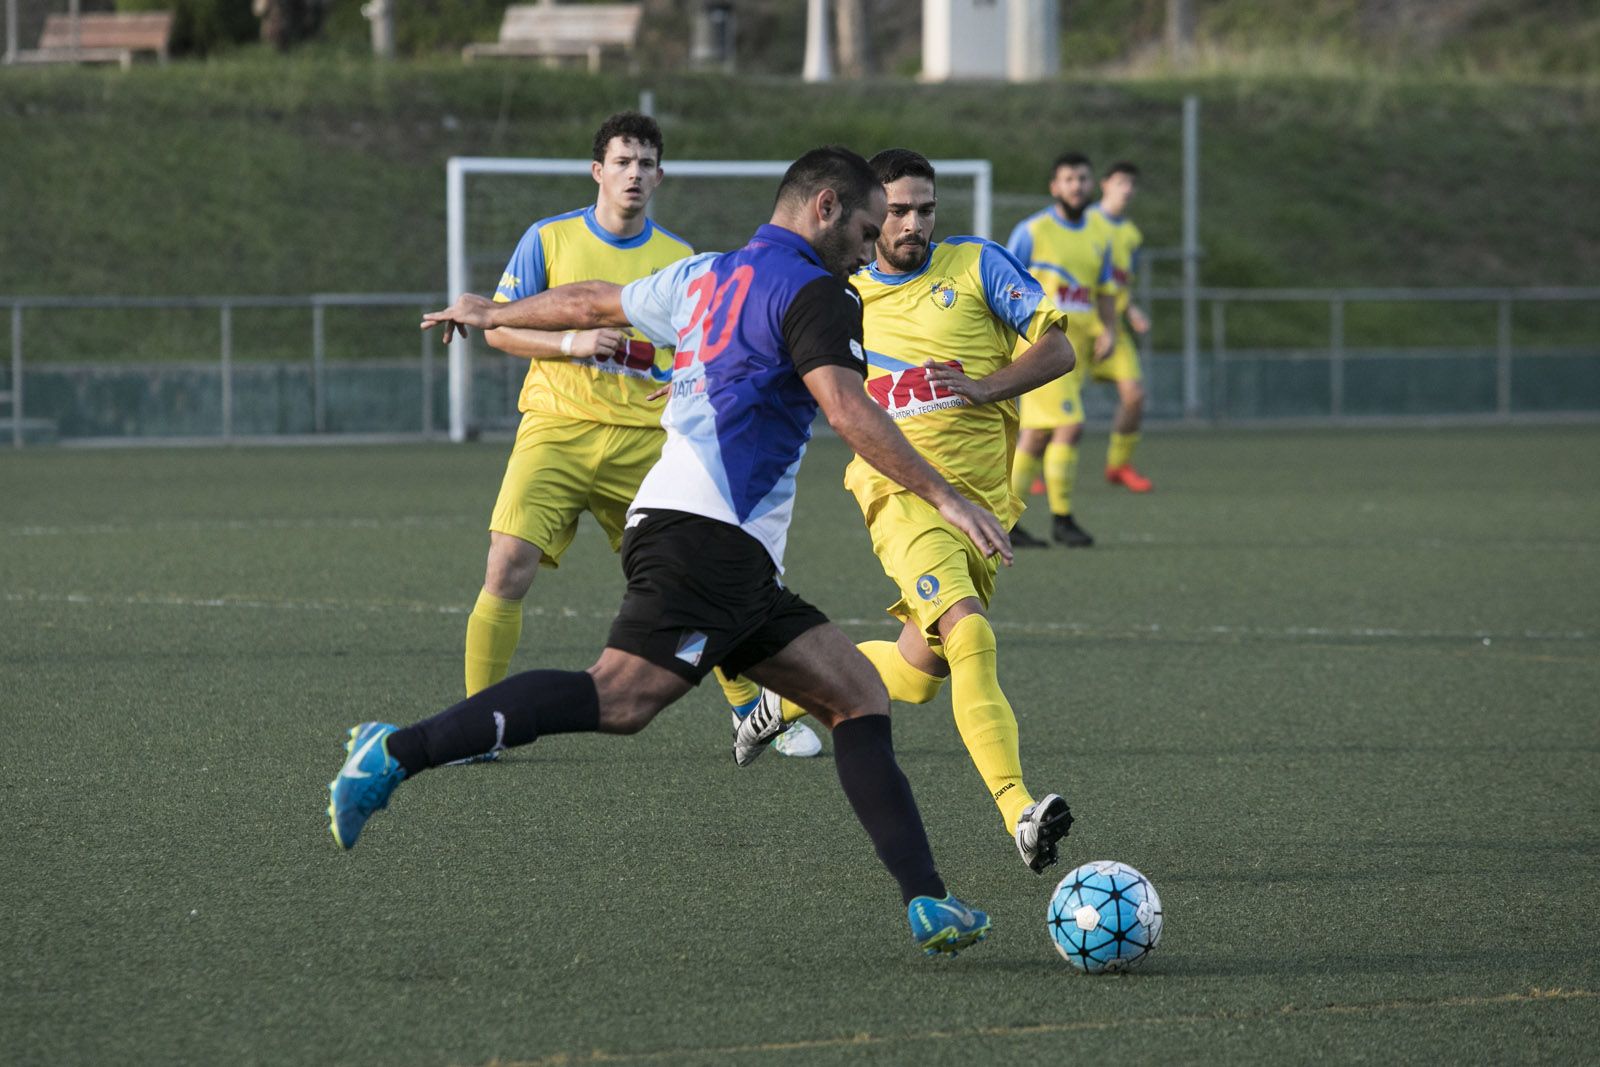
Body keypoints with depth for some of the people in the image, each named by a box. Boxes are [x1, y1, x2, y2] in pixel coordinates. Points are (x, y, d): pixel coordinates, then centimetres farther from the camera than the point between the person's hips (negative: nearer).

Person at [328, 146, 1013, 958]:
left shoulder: (705, 276, 25)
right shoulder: (809, 292, -3)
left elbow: (590, 301, 39)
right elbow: (848, 411, -17)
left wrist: (489, 313, 55)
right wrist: (944, 498, -17)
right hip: (708, 533, -11)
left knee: (858, 696, 6)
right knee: (621, 698, -24)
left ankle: (926, 902, -3)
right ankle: (399, 753, -25)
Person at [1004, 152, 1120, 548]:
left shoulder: (1099, 233, 13)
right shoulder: (1032, 231, -6)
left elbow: (1105, 289, 22)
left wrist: (1108, 330, 6)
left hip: (1076, 346, 7)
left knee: (1038, 434, 10)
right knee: (1069, 426, -15)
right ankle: (1061, 518, -6)